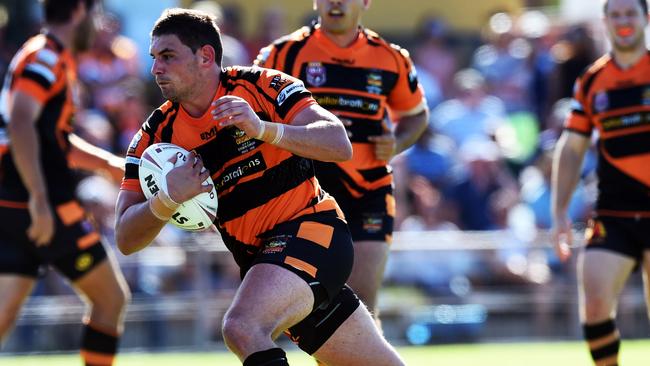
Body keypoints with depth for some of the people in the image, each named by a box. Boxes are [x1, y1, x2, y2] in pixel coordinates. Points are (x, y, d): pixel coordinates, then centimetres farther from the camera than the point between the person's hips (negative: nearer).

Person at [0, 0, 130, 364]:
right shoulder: (47, 57, -10)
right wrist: (39, 198, -31)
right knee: (112, 297, 5)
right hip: (47, 210, -9)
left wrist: (113, 165, 32)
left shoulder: (53, 61, 20)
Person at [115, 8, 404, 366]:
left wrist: (264, 129, -32)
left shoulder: (260, 86, -8)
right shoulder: (157, 135, 2)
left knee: (241, 328, -31)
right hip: (261, 256, 6)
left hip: (312, 228, -6)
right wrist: (167, 198, -24)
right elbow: (126, 238, -4)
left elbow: (340, 145, -18)